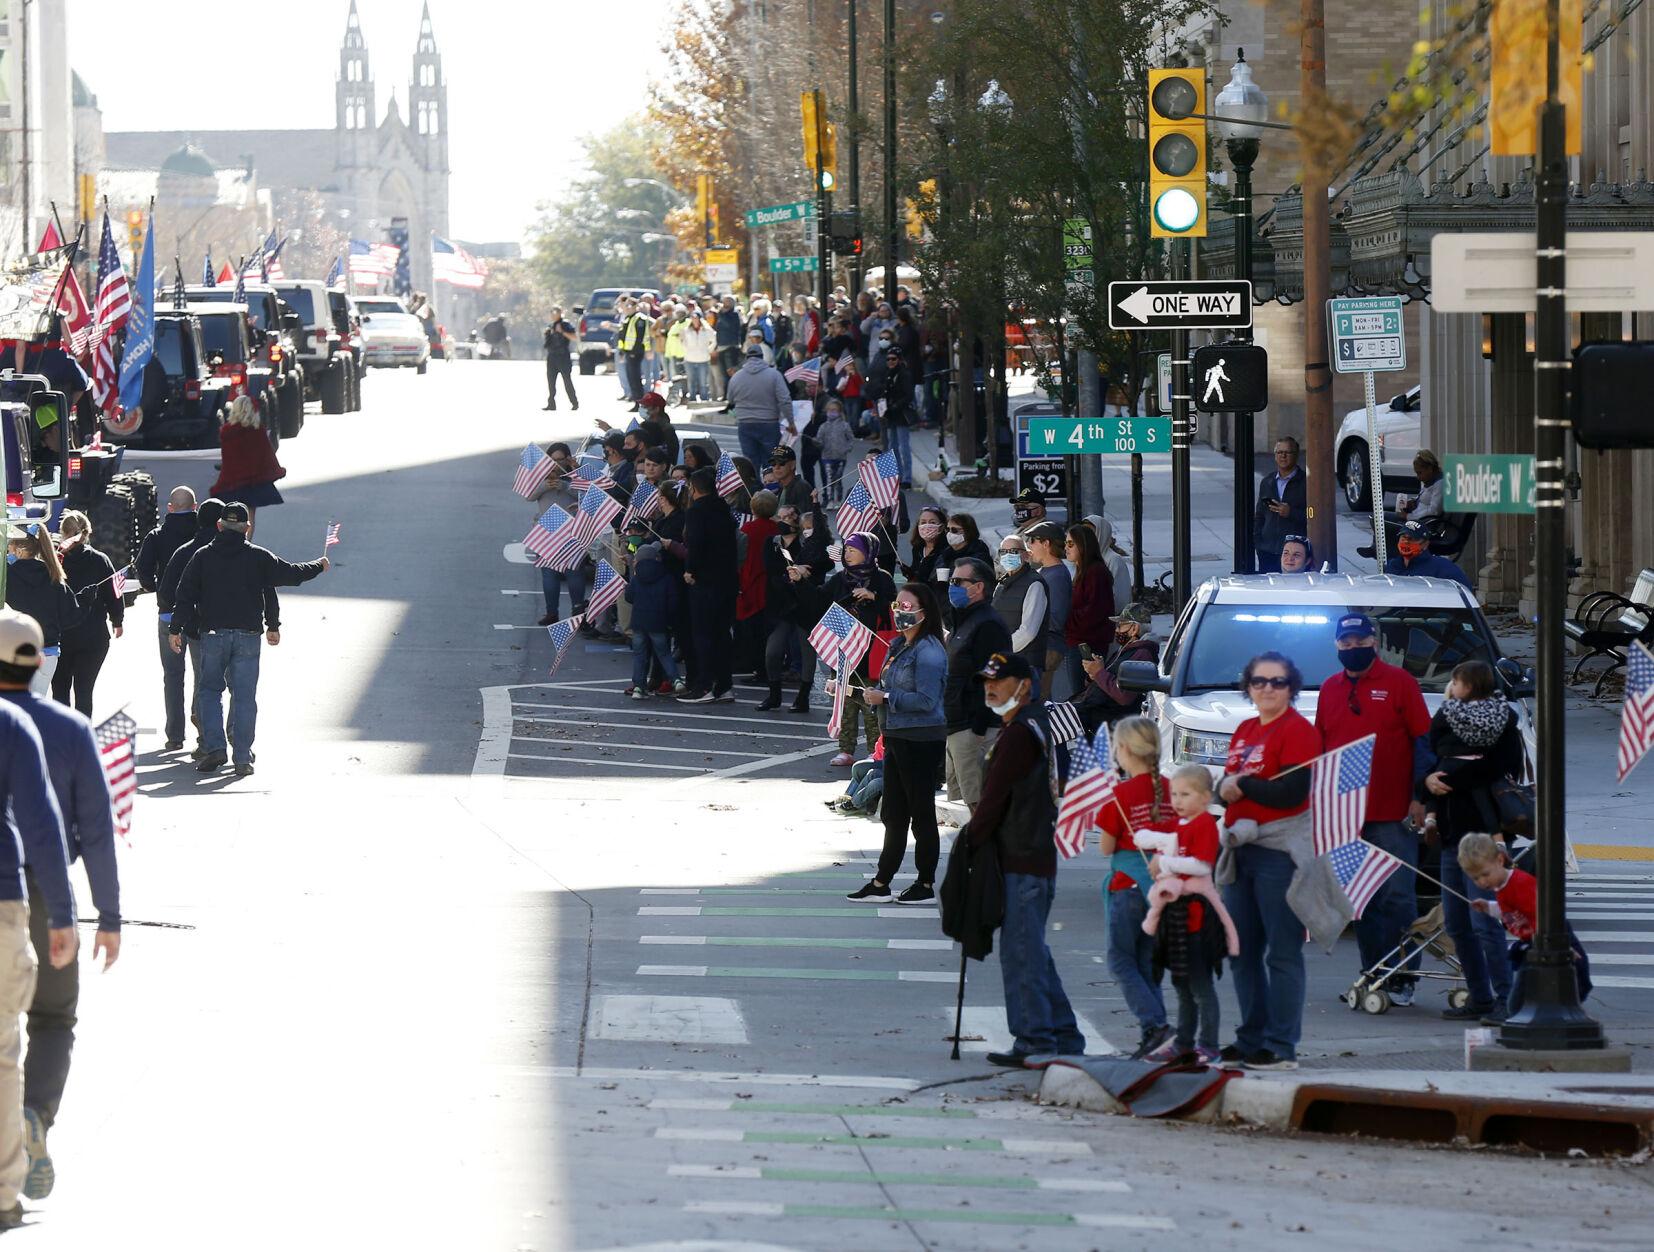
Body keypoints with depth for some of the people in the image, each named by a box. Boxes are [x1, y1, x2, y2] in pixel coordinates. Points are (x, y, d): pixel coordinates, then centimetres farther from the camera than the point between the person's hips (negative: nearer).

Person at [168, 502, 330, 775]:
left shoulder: (202, 557, 2)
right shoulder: (258, 557, -1)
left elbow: (185, 594, 1)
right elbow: (290, 574, 4)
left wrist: (176, 629, 5)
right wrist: (319, 566, 22)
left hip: (212, 633, 0)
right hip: (248, 635, 0)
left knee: (210, 690, 13)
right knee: (244, 695, 3)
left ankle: (215, 747, -3)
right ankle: (243, 757, 1)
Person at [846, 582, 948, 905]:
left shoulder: (928, 652, -16)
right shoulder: (899, 646, 13)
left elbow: (926, 701, -21)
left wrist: (885, 698, -18)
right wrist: (871, 693, 5)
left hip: (922, 741, -10)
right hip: (897, 738, 10)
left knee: (921, 813, -1)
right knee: (894, 814, 13)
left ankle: (925, 885, 6)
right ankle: (881, 883, 18)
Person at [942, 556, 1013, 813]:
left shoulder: (988, 626, -14)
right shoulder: (963, 623, 20)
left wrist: (978, 730, -24)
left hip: (973, 731, -11)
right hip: (954, 729, 11)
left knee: (977, 802, -12)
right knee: (958, 799, 14)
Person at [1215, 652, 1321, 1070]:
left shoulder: (1298, 731, -8)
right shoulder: (1244, 731, 17)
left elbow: (1293, 792, -18)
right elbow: (1226, 785, 17)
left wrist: (1243, 786, -8)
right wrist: (1224, 790, -6)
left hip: (1280, 851, -9)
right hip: (1241, 848, 9)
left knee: (1282, 952, -6)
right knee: (1243, 952, 12)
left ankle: (1282, 1047, -4)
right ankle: (1250, 1041, 20)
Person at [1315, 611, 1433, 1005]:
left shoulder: (1399, 682, 0)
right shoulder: (1330, 689, 13)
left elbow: (1423, 740, -1)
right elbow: (1318, 747, 18)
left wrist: (1419, 798, -8)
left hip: (1393, 814, -5)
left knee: (1397, 897, -6)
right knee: (1361, 902, 7)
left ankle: (1402, 979, -1)